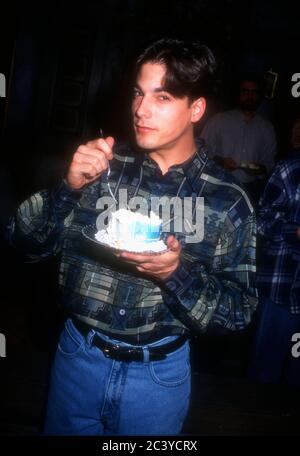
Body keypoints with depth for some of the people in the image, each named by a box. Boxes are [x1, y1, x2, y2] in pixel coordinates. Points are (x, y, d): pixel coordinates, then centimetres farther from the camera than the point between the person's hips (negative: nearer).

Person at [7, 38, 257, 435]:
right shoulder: (103, 163, -9)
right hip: (77, 356, 2)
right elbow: (25, 242, -5)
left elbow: (239, 312, -9)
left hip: (158, 372, -1)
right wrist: (70, 186, -22)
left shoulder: (228, 200, -12)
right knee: (62, 427, 23)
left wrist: (176, 274, -26)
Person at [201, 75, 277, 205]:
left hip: (251, 190, 2)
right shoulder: (218, 120, 2)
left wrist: (262, 169, -7)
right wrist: (219, 161, -14)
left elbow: (270, 161, 15)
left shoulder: (267, 127, 10)